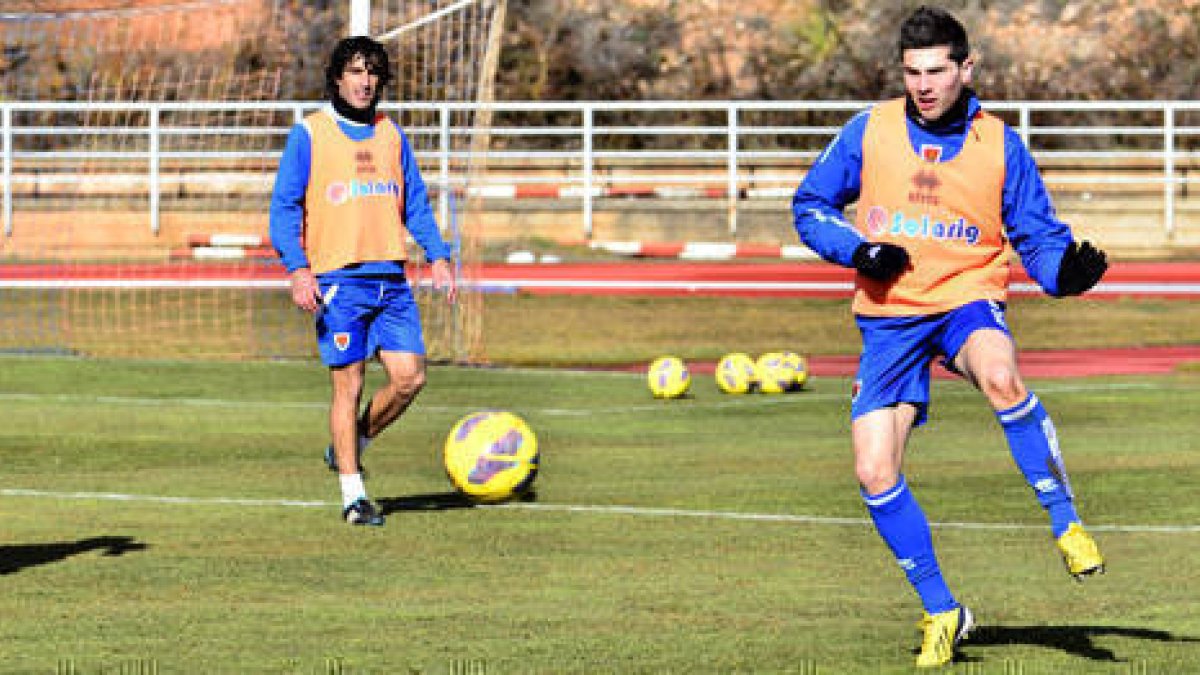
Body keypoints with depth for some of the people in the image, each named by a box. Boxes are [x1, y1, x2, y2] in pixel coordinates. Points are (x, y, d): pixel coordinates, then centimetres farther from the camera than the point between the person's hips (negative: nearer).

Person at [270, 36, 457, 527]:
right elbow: (284, 208, -2)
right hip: (337, 280, -5)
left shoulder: (391, 136, 14)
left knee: (409, 377, -4)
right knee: (348, 386, -5)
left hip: (390, 279, 5)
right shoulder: (308, 135, 0)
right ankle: (353, 497, 3)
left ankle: (350, 446, 21)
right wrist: (298, 269, -14)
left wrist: (437, 256, 5)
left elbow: (415, 204, 19)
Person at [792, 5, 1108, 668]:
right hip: (891, 313, 2)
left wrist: (1067, 268, -19)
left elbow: (1037, 235, 4)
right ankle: (941, 613, 9)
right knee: (874, 472, -8)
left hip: (968, 297, -2)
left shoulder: (1000, 146, 1)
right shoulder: (869, 131, 2)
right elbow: (809, 207, 9)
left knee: (1001, 377, -38)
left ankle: (1065, 523, -21)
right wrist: (860, 250, -10)